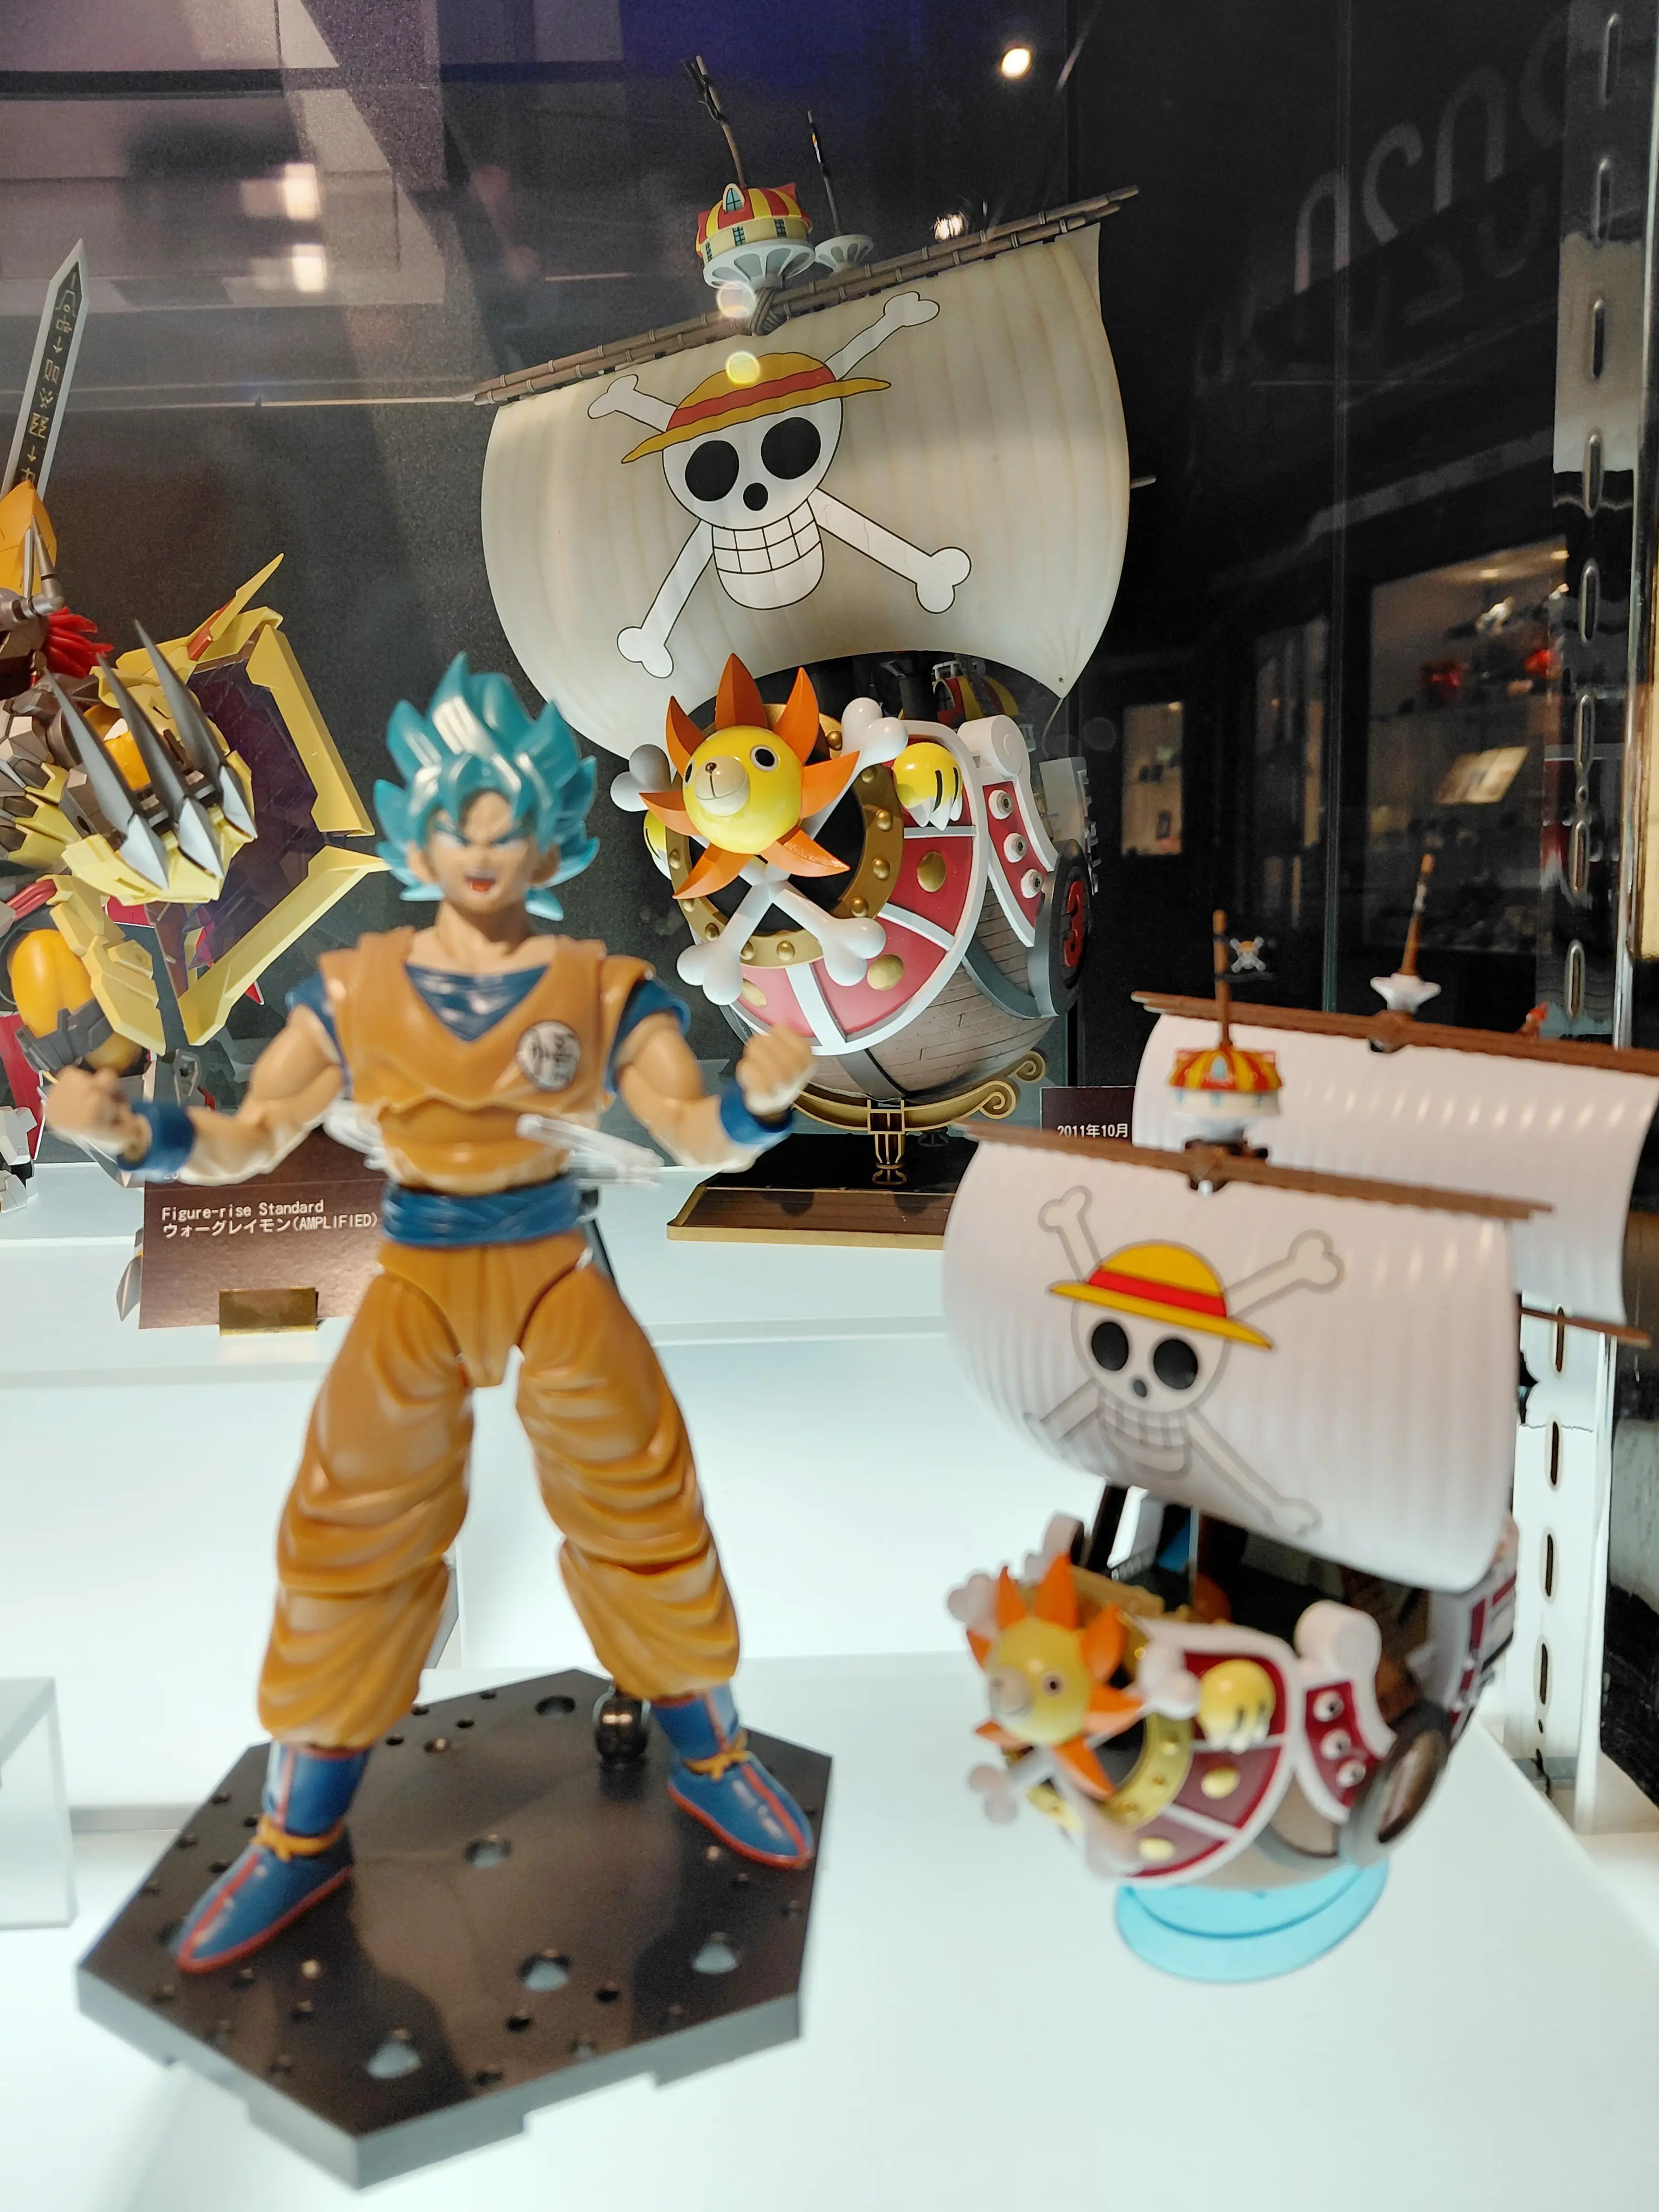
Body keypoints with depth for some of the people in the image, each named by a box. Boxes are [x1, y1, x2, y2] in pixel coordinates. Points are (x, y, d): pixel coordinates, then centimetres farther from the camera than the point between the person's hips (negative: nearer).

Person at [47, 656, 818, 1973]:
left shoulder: (603, 991, -6)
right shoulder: (354, 993, -1)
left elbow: (698, 1137, -13)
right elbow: (249, 1139, -1)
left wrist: (760, 1095, -37)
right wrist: (130, 1130, -20)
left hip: (558, 1273, -1)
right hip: (417, 1282, 1)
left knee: (644, 1509, 4)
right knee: (354, 1536, 6)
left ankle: (712, 1764, 30)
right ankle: (304, 1837, 25)